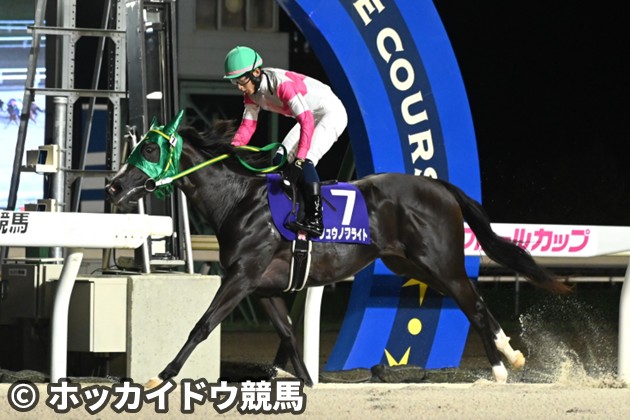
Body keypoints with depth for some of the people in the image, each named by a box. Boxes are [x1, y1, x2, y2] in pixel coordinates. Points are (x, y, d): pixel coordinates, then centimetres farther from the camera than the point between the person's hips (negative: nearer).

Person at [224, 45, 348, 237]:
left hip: (332, 114, -10)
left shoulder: (282, 83, -33)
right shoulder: (252, 93, -6)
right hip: (310, 116, 10)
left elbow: (306, 122, -38)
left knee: (306, 159, -26)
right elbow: (247, 125, -1)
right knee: (280, 160, 2)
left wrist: (300, 159, -44)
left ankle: (315, 220, -27)